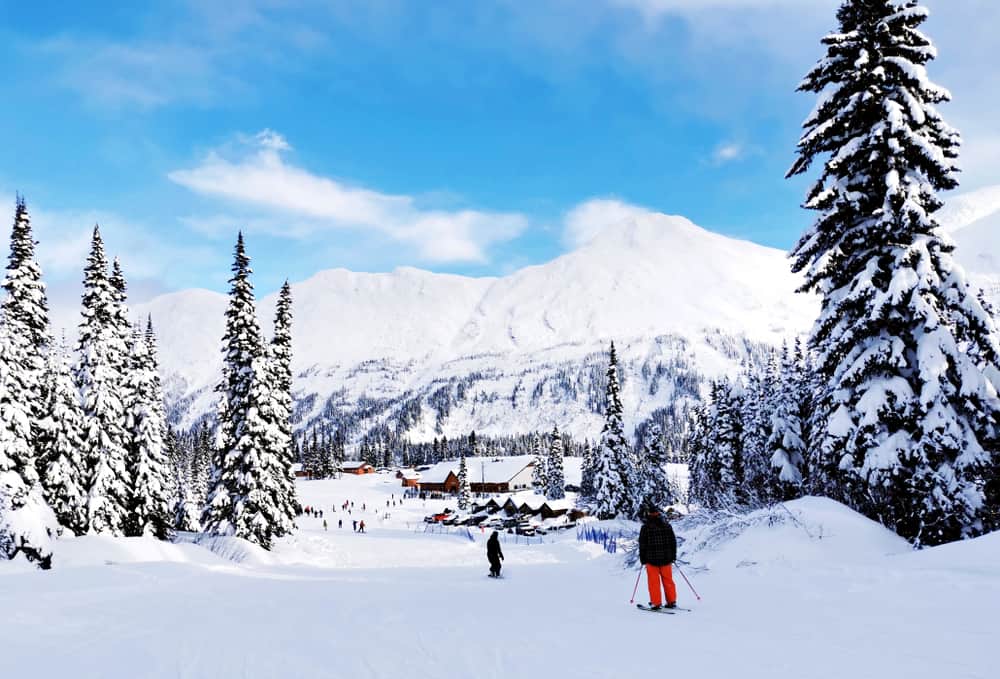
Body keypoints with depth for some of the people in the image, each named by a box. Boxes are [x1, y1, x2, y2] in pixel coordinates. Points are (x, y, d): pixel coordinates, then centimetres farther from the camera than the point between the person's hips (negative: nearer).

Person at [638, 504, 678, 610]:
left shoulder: (645, 527, -8)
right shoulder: (667, 526, 5)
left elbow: (642, 545, -6)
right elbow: (673, 542, 9)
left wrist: (643, 559, 3)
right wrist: (673, 556, 17)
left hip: (651, 559, -4)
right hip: (666, 558, 4)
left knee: (654, 582, 3)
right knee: (668, 580, 12)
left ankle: (656, 603, 2)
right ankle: (672, 602, 14)